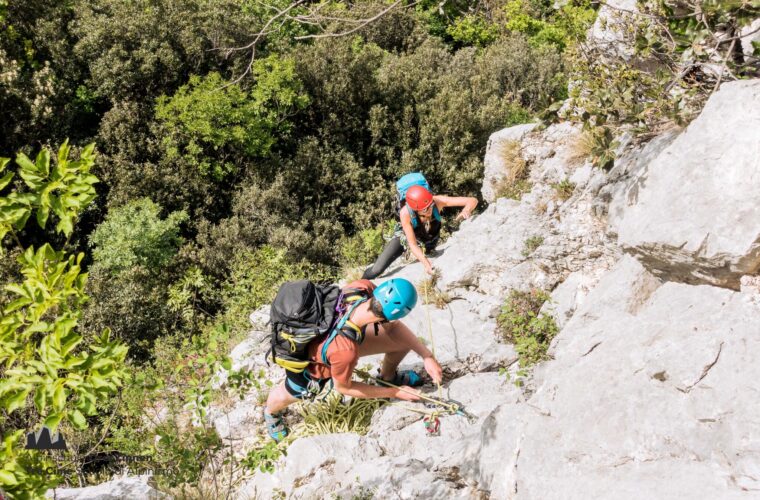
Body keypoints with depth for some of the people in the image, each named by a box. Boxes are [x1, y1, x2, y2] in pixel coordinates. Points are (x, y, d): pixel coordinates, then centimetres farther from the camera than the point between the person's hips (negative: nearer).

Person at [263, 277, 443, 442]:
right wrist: (395, 393, -14)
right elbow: (343, 387, -23)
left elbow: (393, 326, -16)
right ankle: (271, 412, 64)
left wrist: (427, 355, -23)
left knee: (405, 340, 0)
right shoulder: (346, 351, -47)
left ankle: (388, 376, 33)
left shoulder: (364, 287, -37)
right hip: (311, 364, -4)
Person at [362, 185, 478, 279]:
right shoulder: (405, 213, -41)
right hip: (405, 236, -2)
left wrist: (466, 210, -62)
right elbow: (412, 244, -33)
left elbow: (473, 200, -40)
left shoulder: (437, 201, -40)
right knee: (377, 270, -8)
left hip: (430, 238, 2)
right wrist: (426, 263, -47)